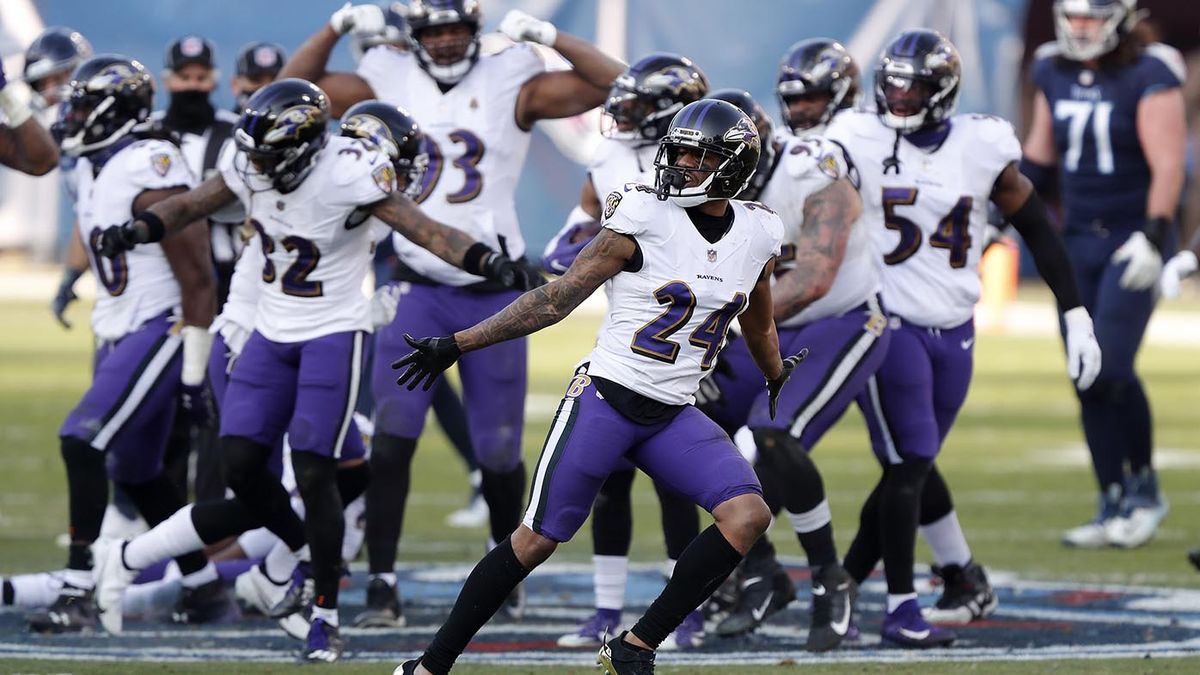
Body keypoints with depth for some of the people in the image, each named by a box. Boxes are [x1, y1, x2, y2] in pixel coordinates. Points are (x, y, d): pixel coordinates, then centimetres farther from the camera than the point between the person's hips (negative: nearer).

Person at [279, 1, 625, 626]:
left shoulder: (512, 85, -2)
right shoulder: (388, 84, 2)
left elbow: (611, 83, -9)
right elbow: (293, 88, 3)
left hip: (494, 291, 0)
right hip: (416, 287, 0)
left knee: (498, 450, 9)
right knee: (393, 434, -15)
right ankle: (381, 582, -12)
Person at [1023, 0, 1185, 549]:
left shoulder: (1148, 78, -13)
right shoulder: (1052, 73, 6)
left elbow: (1167, 166, -17)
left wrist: (1153, 239, -25)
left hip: (1132, 241, -6)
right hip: (1079, 240, 6)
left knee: (1109, 370, -15)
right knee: (1086, 380, 3)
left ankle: (1144, 488, 3)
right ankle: (1114, 505, 11)